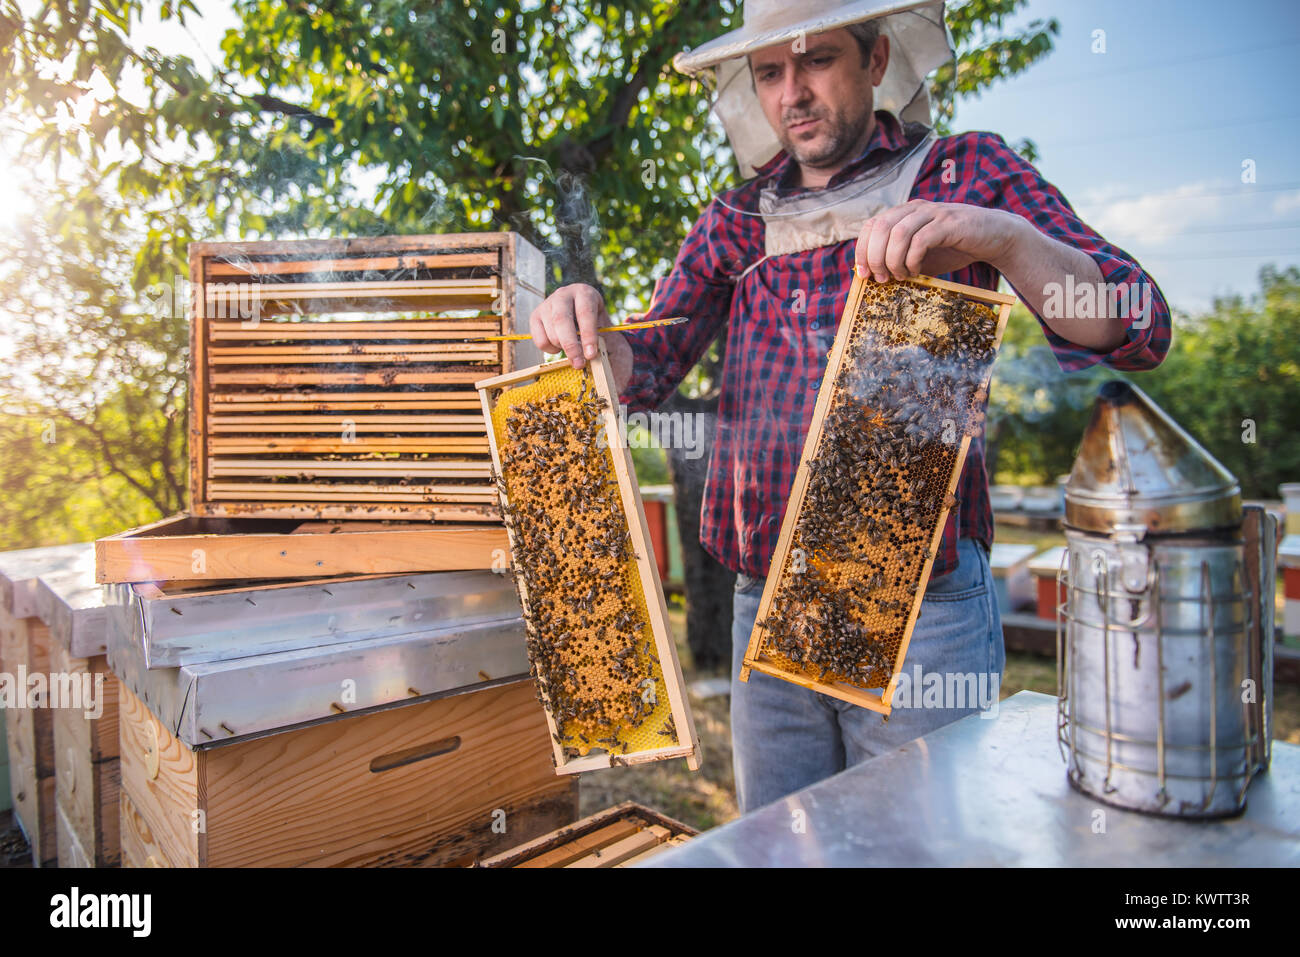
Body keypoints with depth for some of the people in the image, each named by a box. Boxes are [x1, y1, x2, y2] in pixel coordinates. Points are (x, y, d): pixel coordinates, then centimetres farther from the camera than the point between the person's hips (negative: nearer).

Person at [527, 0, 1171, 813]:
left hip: (921, 607, -3)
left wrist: (999, 236, -25)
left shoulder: (968, 172, 3)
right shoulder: (737, 219, 13)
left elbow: (1137, 334, -7)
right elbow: (647, 370, 9)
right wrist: (586, 328, -14)